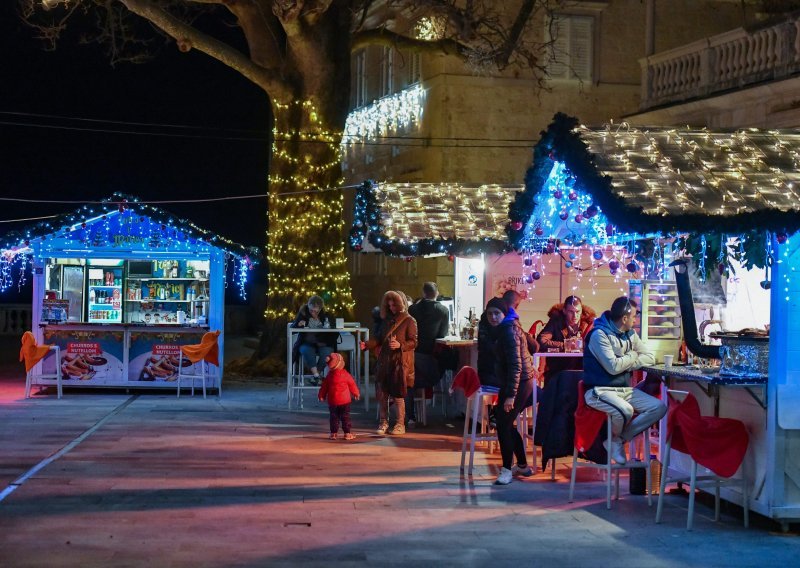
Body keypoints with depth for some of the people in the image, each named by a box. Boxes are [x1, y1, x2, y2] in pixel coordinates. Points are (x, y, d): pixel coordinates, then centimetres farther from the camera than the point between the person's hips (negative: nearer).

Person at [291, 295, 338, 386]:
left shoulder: (327, 316, 1)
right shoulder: (303, 314, 1)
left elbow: (335, 334, 3)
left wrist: (325, 342, -14)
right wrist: (298, 325, -21)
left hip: (323, 345, 0)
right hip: (307, 344, 0)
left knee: (326, 352, -33)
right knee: (307, 351, -35)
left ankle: (314, 376, -21)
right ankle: (316, 375, -38)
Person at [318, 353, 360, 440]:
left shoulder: (329, 375, 1)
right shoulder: (345, 374, -8)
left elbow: (324, 386, 9)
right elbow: (352, 384, 3)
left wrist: (322, 395, 24)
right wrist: (356, 393, 19)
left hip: (332, 401, 3)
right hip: (344, 400, -3)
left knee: (334, 417, 9)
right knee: (345, 417, 3)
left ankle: (334, 433, 8)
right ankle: (347, 433, 3)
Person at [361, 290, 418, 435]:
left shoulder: (409, 321, -2)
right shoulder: (386, 320, 15)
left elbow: (413, 342, -5)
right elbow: (379, 339, 15)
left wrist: (400, 345, -21)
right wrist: (367, 344, -1)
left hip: (400, 362, -5)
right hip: (384, 361, 5)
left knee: (398, 394, -4)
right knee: (382, 392, 1)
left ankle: (400, 424, 6)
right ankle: (383, 422, 12)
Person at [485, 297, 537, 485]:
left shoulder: (508, 331, -16)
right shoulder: (508, 328, 14)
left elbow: (515, 365, -22)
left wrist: (510, 395, -25)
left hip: (519, 383, -10)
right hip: (523, 382, 10)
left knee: (503, 424, -9)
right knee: (505, 423, 13)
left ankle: (507, 469, -4)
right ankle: (523, 465, 23)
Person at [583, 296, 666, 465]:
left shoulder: (630, 334, 9)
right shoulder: (599, 334, -15)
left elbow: (650, 358, 6)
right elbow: (613, 367, -23)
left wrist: (626, 362, -11)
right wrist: (632, 356, -4)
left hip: (624, 389, 8)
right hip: (600, 391, -8)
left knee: (659, 407, -7)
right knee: (625, 410, -35)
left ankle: (618, 439, -5)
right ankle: (614, 438, 0)